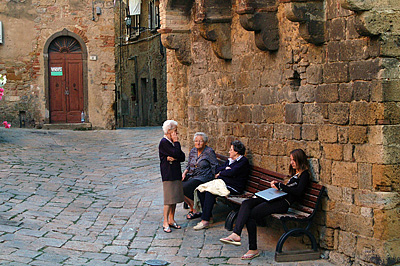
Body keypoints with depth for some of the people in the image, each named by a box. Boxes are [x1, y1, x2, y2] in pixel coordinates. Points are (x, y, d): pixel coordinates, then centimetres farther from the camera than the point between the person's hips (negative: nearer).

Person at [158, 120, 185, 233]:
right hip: (168, 174, -8)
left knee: (175, 198, 10)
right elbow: (176, 154, -20)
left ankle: (171, 220, 20)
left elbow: (182, 157, 8)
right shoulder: (164, 142, -11)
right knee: (169, 198, -8)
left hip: (176, 173, 8)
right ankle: (165, 223, -2)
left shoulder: (173, 142, 16)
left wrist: (173, 158, -10)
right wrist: (176, 142, -8)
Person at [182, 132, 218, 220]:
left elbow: (215, 167, -7)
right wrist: (184, 173, 2)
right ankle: (191, 208, 1)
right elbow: (189, 166, 20)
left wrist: (214, 179, -15)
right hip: (192, 176, 7)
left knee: (185, 188, -27)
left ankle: (195, 211, -7)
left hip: (203, 177, -7)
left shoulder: (209, 152, -7)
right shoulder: (192, 151, 13)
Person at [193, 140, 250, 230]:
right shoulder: (229, 160, 23)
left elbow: (231, 172, -17)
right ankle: (208, 215, -4)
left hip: (233, 188, -9)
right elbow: (217, 169, 18)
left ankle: (205, 221, -29)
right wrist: (225, 168, -2)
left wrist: (220, 174, -1)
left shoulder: (243, 161, -5)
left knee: (210, 192, -30)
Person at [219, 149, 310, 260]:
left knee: (251, 214, -20)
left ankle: (253, 249, -14)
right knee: (246, 203, -13)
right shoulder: (295, 173, 26)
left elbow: (298, 192, -16)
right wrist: (277, 184, 9)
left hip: (283, 203, -9)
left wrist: (280, 185, -10)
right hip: (276, 199, 9)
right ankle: (236, 233, -30)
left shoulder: (304, 175, -2)